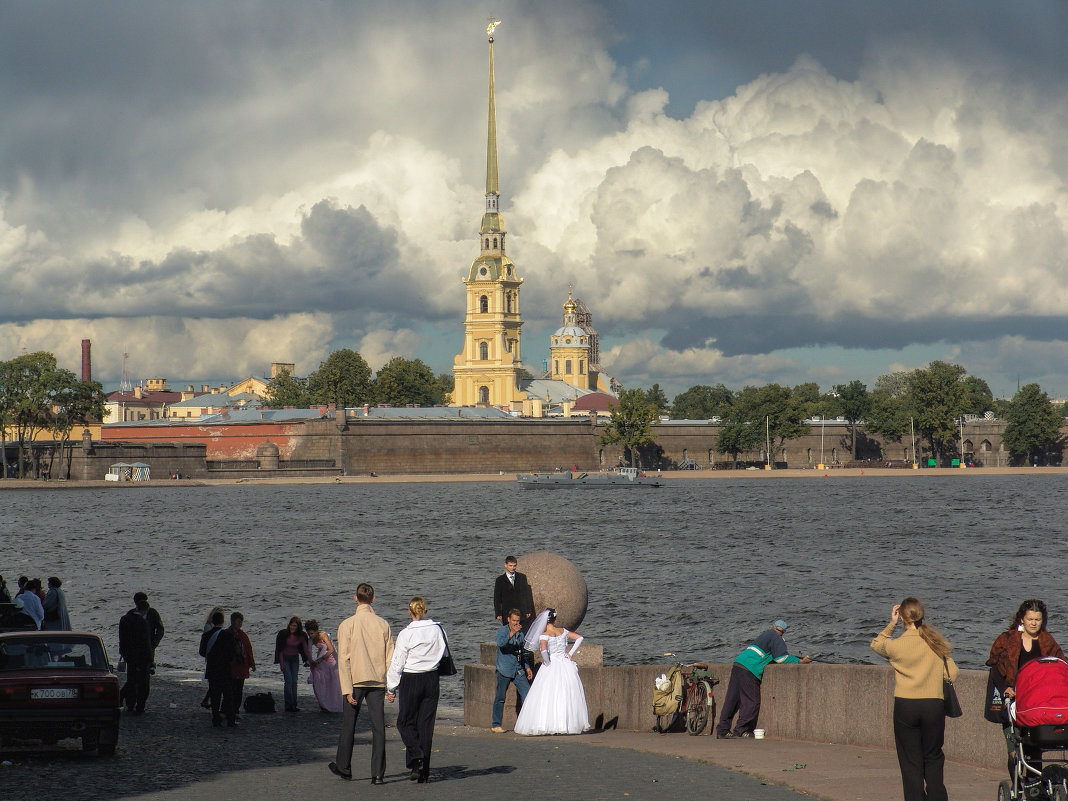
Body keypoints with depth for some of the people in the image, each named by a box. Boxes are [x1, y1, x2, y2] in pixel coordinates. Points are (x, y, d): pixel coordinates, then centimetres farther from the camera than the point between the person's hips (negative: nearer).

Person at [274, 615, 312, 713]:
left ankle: (294, 705, 6)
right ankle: (289, 705, -14)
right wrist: (281, 663, -11)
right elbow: (279, 649, -8)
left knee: (294, 682, 2)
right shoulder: (283, 634, -13)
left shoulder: (301, 636, -5)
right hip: (285, 658, -3)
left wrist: (310, 661, -14)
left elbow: (306, 649, -4)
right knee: (288, 681, -14)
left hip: (295, 659, 3)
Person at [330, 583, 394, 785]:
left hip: (355, 681, -2)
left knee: (348, 726, 12)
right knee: (378, 728, 2)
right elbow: (390, 657, 1)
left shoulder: (347, 625, -6)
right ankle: (378, 773, -2)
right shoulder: (383, 625, 0)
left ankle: (343, 768, 23)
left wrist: (347, 690, -8)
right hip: (378, 682, 2)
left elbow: (343, 659, -9)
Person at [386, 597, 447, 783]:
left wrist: (391, 688, 1)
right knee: (426, 724, 8)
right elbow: (445, 654, 11)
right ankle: (424, 771, 9)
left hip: (411, 680, -4)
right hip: (432, 680, 4)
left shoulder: (406, 634, -12)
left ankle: (416, 757, -13)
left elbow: (397, 663, -7)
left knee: (405, 722, 9)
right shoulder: (438, 630, -1)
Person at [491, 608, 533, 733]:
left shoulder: (520, 633, 13)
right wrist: (512, 633, -38)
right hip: (505, 670, -5)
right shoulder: (502, 631, -6)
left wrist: (527, 667, 20)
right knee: (500, 698, 1)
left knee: (527, 693, -4)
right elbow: (500, 643, -28)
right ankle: (496, 725, 9)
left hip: (518, 670, 5)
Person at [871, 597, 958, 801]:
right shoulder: (936, 642, -2)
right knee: (933, 759, 15)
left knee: (911, 761, 6)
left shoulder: (897, 645, -7)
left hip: (905, 706, -1)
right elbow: (951, 673, 1)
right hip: (934, 706, 2)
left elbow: (876, 645, 15)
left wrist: (891, 624, 11)